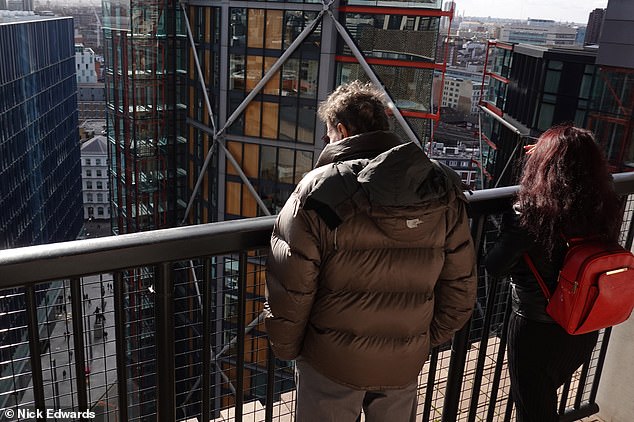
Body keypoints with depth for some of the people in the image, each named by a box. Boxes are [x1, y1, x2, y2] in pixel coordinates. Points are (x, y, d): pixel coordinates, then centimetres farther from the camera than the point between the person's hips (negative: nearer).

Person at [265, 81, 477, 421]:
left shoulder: (319, 192, -20)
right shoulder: (444, 192, -7)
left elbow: (288, 291, -17)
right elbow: (460, 288, -2)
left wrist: (286, 349, 0)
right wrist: (429, 338, 13)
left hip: (331, 365, -3)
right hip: (405, 365, 4)